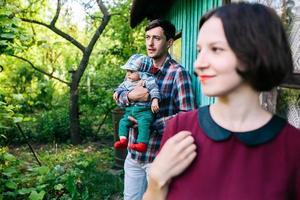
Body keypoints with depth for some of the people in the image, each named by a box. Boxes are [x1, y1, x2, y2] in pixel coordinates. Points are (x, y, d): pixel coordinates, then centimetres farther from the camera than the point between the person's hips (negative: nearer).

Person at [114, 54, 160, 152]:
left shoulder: (147, 80, -8)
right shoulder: (127, 82, 13)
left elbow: (154, 89, -16)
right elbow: (122, 87, 30)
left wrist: (154, 100, -28)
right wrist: (117, 92, 12)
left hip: (144, 109, -7)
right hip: (130, 110, 7)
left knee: (143, 123, -27)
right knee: (123, 122, -1)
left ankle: (142, 144, -27)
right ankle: (123, 140, 4)